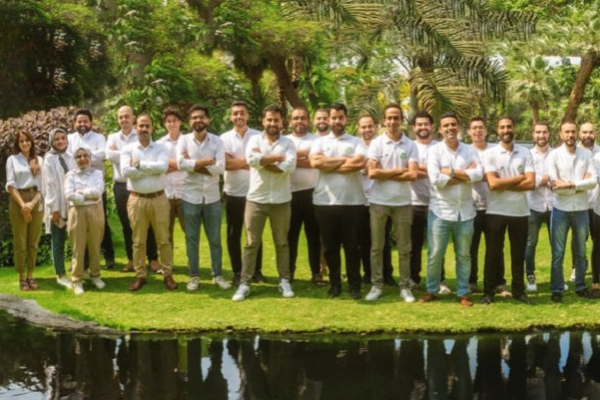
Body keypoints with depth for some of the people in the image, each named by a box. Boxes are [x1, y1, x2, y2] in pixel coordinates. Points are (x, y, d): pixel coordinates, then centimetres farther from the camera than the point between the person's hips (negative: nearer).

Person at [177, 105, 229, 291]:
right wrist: (207, 161, -16)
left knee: (215, 239, 9)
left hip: (212, 197, 1)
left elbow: (220, 168, -13)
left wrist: (193, 164, -14)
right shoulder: (184, 140, -2)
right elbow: (181, 164, -18)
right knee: (192, 239, 8)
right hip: (191, 197, 0)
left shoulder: (217, 141, -1)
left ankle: (218, 275, 20)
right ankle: (194, 276, 19)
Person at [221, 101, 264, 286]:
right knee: (234, 234, 6)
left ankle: (257, 270, 20)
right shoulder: (225, 138, 0)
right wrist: (249, 161, -13)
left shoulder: (258, 136, 0)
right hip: (233, 193, 0)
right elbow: (225, 164, -13)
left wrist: (236, 161, -14)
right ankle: (237, 271, 16)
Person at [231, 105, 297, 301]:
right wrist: (277, 157, -13)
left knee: (282, 242, 11)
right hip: (256, 199, 0)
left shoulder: (288, 142, 1)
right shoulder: (255, 139, 2)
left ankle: (284, 281, 21)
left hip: (281, 200, 0)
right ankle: (245, 283, 7)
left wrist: (263, 161, -13)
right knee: (251, 243, 3)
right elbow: (252, 159, -19)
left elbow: (289, 166, -17)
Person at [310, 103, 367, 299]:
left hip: (351, 201, -1)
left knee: (352, 246, 5)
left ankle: (354, 285, 14)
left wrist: (329, 165, -9)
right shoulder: (320, 142, 7)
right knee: (330, 246, 8)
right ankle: (334, 284, 18)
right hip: (325, 202, 1)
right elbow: (315, 162, -13)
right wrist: (344, 160, -9)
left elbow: (360, 163, -15)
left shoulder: (356, 142, 4)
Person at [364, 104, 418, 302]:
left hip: (402, 202, 1)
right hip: (378, 202, -1)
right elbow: (372, 173, -12)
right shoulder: (376, 143, -2)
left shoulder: (411, 145, 1)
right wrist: (400, 170, -10)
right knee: (376, 247, 6)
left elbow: (413, 175, -10)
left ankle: (405, 286, 15)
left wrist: (385, 173, -11)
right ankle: (376, 285, 15)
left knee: (404, 248, 7)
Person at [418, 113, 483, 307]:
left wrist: (451, 171, -15)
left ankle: (463, 292, 20)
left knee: (464, 255, 10)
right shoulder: (434, 151, -3)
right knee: (435, 254, 4)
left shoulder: (470, 150, 4)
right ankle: (431, 290, 20)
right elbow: (436, 180, -17)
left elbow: (478, 174, -13)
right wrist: (465, 174, -12)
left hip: (465, 211, 2)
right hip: (440, 211, -2)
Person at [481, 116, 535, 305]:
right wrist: (519, 178, -8)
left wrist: (504, 185, -12)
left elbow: (531, 183, -8)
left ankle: (519, 291, 21)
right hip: (496, 211, -2)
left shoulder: (525, 153, 3)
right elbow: (493, 184, -15)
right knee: (493, 253, 4)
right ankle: (488, 291, 12)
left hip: (520, 211, 2)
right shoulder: (490, 154, -4)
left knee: (519, 254, 11)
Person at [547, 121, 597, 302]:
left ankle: (580, 286, 24)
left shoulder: (587, 155, 1)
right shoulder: (554, 155, -5)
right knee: (558, 253, 2)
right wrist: (582, 184, -12)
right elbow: (555, 185, -14)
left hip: (581, 210, 2)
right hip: (561, 210, -2)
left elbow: (593, 181, -9)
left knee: (581, 252, 12)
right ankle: (557, 289, 11)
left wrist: (570, 184, -18)